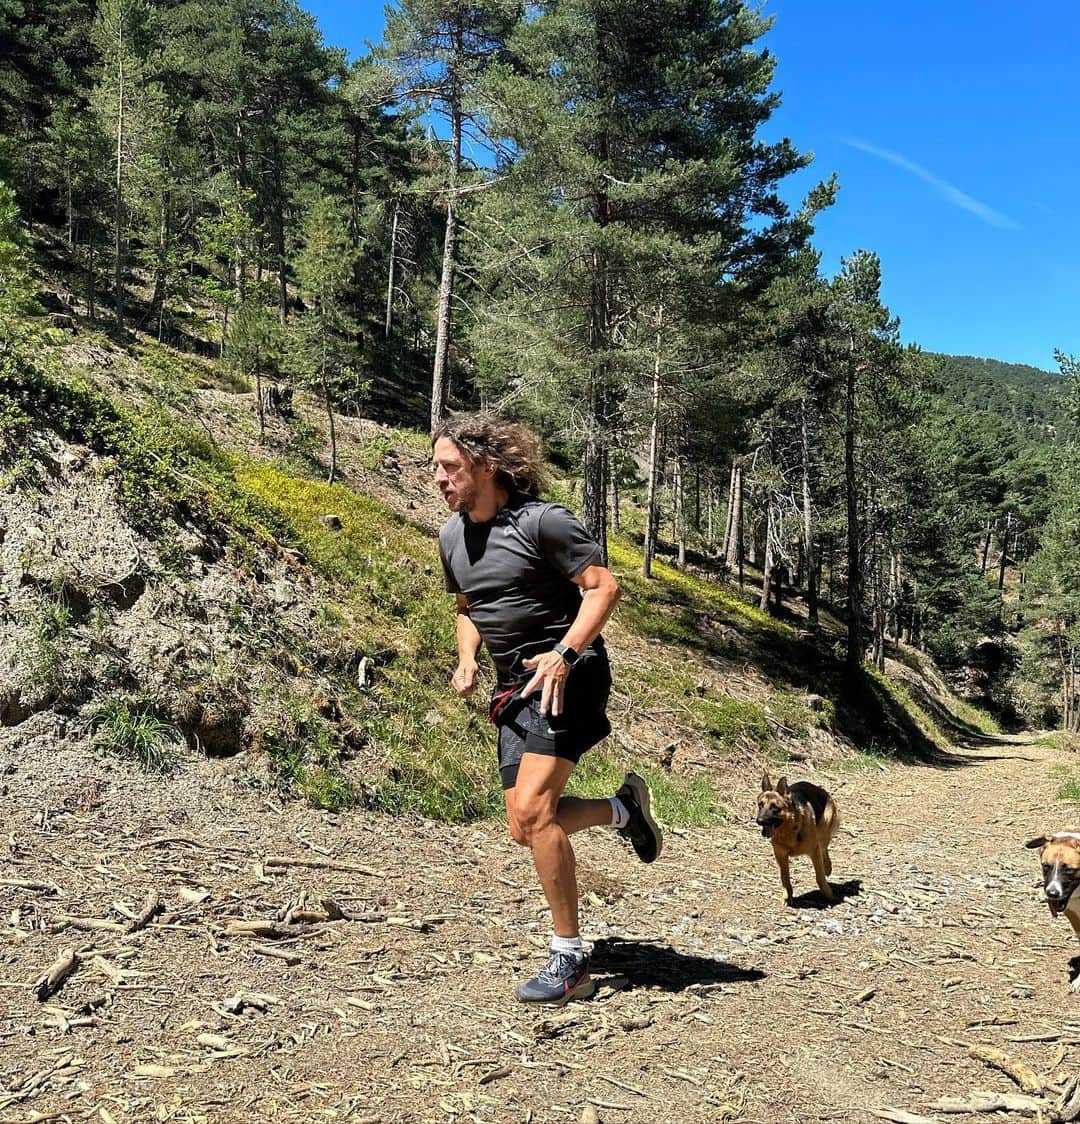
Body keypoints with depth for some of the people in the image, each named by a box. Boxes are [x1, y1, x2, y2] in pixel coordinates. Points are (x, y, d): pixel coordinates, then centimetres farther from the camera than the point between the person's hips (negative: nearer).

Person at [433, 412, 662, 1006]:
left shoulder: (541, 521, -15)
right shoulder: (452, 535, 8)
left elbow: (604, 586, -16)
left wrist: (562, 654, -27)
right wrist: (467, 660, 3)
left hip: (566, 677, -8)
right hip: (514, 687, 8)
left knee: (533, 808, -19)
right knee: (525, 827, 7)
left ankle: (569, 959, -5)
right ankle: (623, 808, 33)